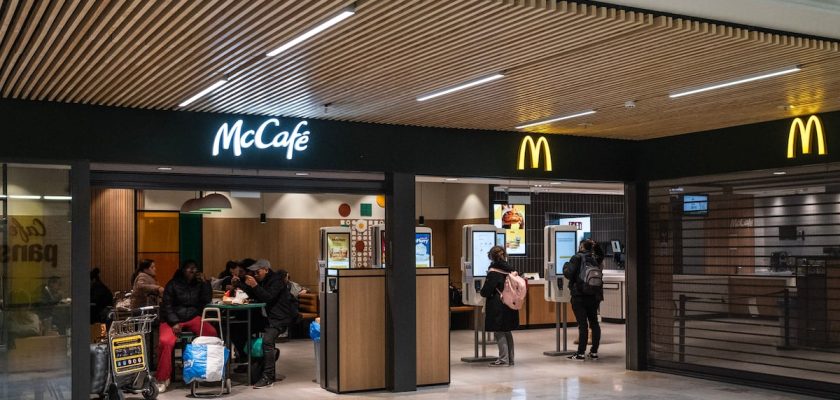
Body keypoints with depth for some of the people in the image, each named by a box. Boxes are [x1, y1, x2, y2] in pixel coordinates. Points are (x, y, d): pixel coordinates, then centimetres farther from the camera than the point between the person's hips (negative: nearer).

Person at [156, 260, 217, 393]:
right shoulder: (173, 284, 4)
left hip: (193, 318, 2)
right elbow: (167, 306, -2)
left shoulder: (198, 284, 13)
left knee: (212, 333, -28)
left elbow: (207, 300, 1)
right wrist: (174, 323, -15)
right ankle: (162, 379, -20)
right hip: (172, 319, -2)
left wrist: (204, 283, -2)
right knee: (166, 341, -33)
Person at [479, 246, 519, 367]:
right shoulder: (510, 270, 6)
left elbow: (485, 291, -15)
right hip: (510, 305, 7)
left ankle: (503, 359, -1)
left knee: (499, 332, 0)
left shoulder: (493, 272, -14)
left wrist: (483, 292, 6)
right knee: (507, 332, 15)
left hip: (497, 307, -7)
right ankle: (510, 358, 20)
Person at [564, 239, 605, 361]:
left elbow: (568, 274, -15)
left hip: (579, 295, -5)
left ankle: (581, 353, -4)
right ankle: (594, 352, 15)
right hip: (594, 295, 5)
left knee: (582, 324, -5)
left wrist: (565, 266, 4)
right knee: (594, 322, 12)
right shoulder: (595, 259, 6)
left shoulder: (577, 258, -10)